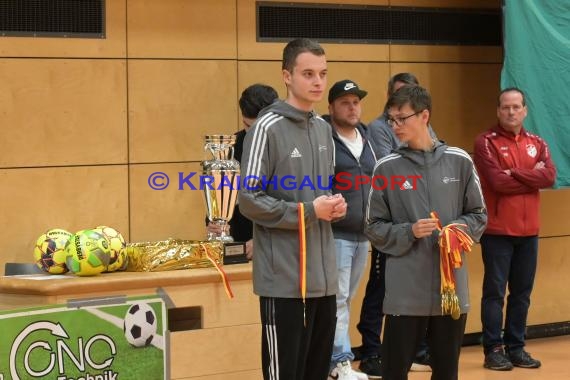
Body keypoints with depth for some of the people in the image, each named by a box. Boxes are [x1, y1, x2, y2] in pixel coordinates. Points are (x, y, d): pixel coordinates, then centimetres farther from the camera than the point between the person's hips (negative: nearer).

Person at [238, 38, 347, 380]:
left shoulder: (324, 129, 13)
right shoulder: (268, 127, -11)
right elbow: (250, 200, -14)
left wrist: (334, 206, 3)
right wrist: (309, 211, -16)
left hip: (323, 275, 7)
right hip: (285, 277, -7)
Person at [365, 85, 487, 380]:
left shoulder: (459, 161, 3)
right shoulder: (387, 167, -1)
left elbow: (478, 215, 10)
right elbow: (374, 228, 2)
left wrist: (458, 230, -10)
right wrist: (409, 232, -14)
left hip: (452, 288, 2)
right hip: (405, 291, -2)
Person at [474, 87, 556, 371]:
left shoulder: (537, 143, 11)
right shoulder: (486, 142, -4)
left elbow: (550, 176, -6)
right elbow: (497, 181, -17)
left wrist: (515, 173, -15)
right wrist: (532, 178, -8)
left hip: (528, 230, 5)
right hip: (497, 230, -5)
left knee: (522, 292, 9)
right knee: (495, 291, -2)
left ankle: (516, 347, 18)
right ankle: (493, 350, 3)